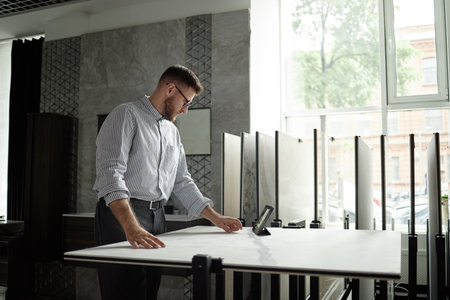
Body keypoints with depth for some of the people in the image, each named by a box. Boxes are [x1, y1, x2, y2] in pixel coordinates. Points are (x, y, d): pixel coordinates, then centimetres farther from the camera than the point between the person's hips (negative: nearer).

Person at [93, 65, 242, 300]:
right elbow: (110, 173, -20)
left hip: (157, 217, 7)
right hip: (121, 216, -7)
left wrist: (215, 218, 15)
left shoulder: (172, 131, 19)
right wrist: (132, 228, -33)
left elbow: (182, 182, 22)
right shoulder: (126, 115, -6)